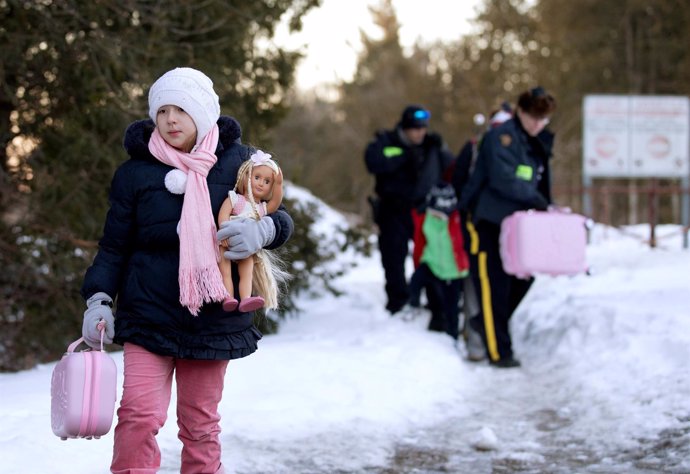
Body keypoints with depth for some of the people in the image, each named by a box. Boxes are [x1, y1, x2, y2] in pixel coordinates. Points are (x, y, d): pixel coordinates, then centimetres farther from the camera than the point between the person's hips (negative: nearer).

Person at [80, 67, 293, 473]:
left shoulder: (235, 162, 0)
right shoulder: (135, 173, -1)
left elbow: (280, 218, 8)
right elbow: (114, 246, 4)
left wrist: (264, 230, -16)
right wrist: (98, 299, -11)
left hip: (213, 319, 1)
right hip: (149, 317, -1)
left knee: (201, 424, 9)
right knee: (139, 415, -16)